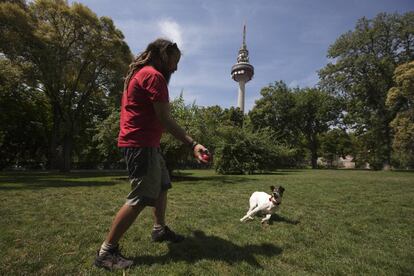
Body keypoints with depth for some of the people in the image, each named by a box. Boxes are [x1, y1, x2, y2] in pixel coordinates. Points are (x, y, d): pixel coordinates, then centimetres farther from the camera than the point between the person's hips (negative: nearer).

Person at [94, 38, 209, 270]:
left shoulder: (141, 73, 21)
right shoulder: (154, 76, -12)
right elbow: (165, 120, -20)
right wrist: (193, 144, -22)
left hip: (146, 143, 11)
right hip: (141, 144, -11)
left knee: (162, 186, 18)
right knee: (141, 198, -9)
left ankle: (160, 229, 32)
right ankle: (107, 251, 3)